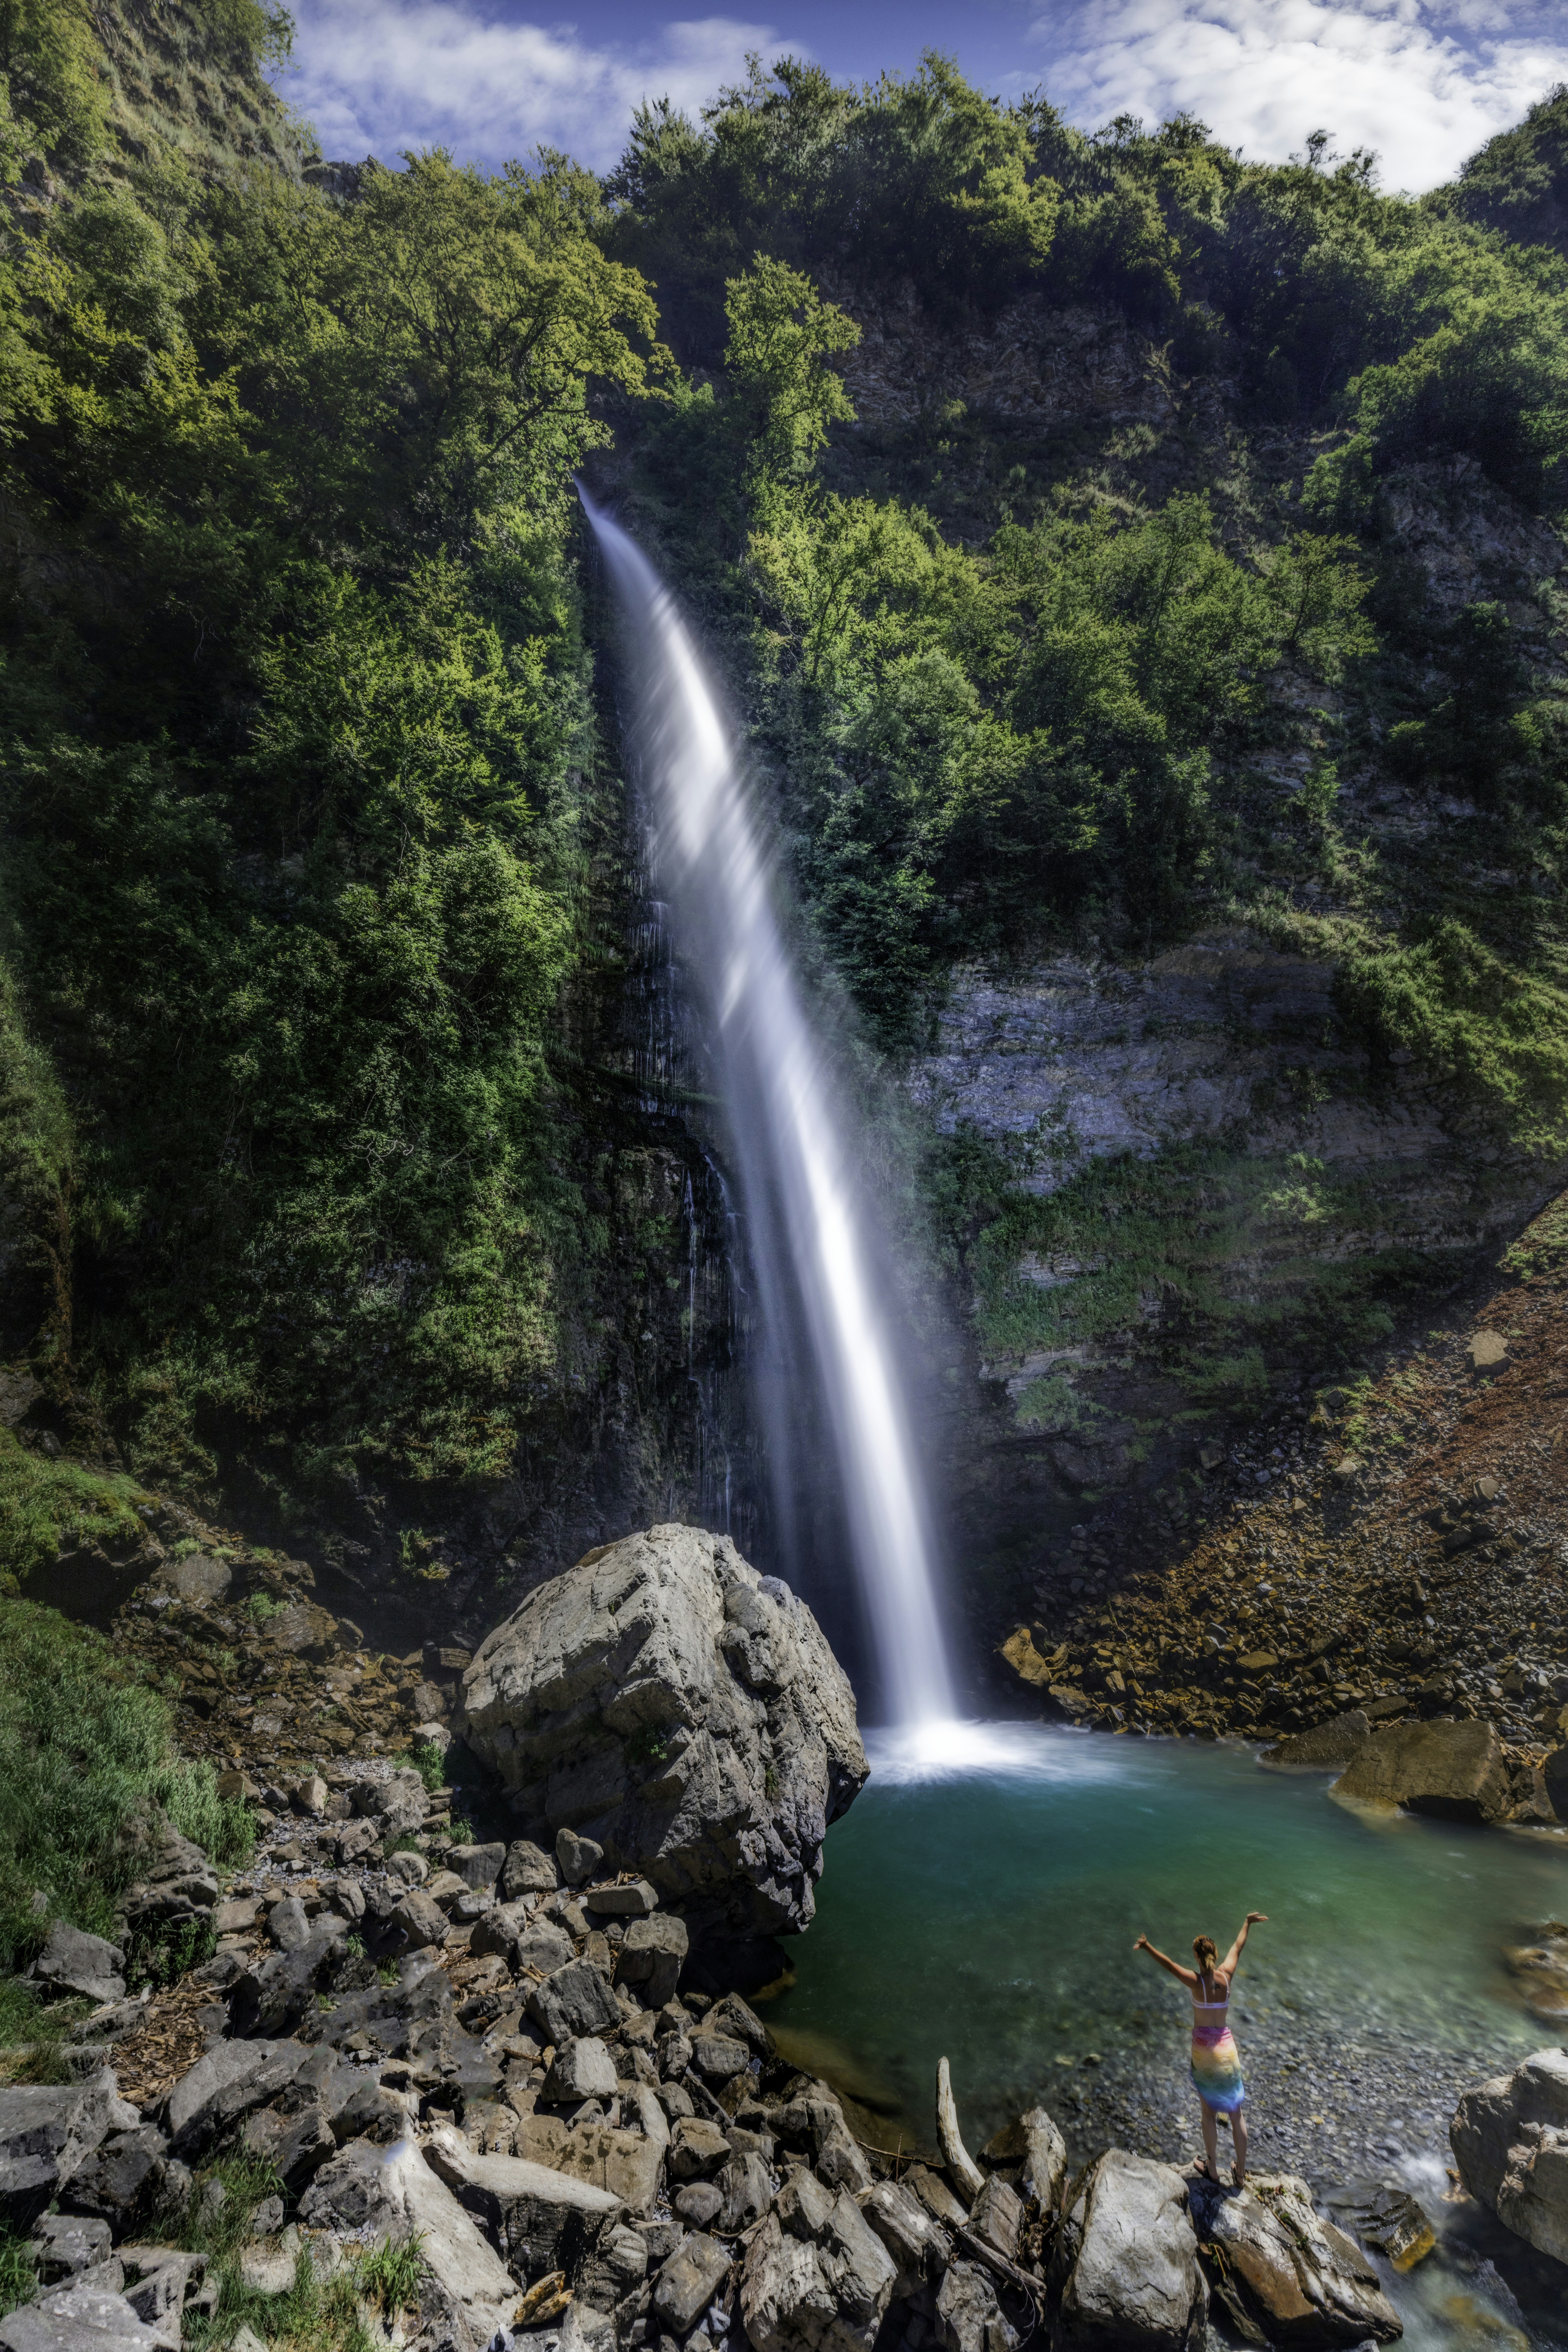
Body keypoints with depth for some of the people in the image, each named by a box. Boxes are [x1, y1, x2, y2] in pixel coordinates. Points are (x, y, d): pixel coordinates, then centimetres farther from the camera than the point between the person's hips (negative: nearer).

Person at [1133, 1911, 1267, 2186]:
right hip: (1227, 2045, 3)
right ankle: (1241, 2172, 27)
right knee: (1236, 2112, 17)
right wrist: (1247, 1924, 23)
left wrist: (1148, 1947, -42)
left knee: (1209, 2111, 13)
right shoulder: (1226, 1976, -8)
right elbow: (1237, 1948, 9)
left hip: (1203, 2047, -3)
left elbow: (1170, 1965, -34)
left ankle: (1213, 2168, 25)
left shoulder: (1196, 1981, -18)